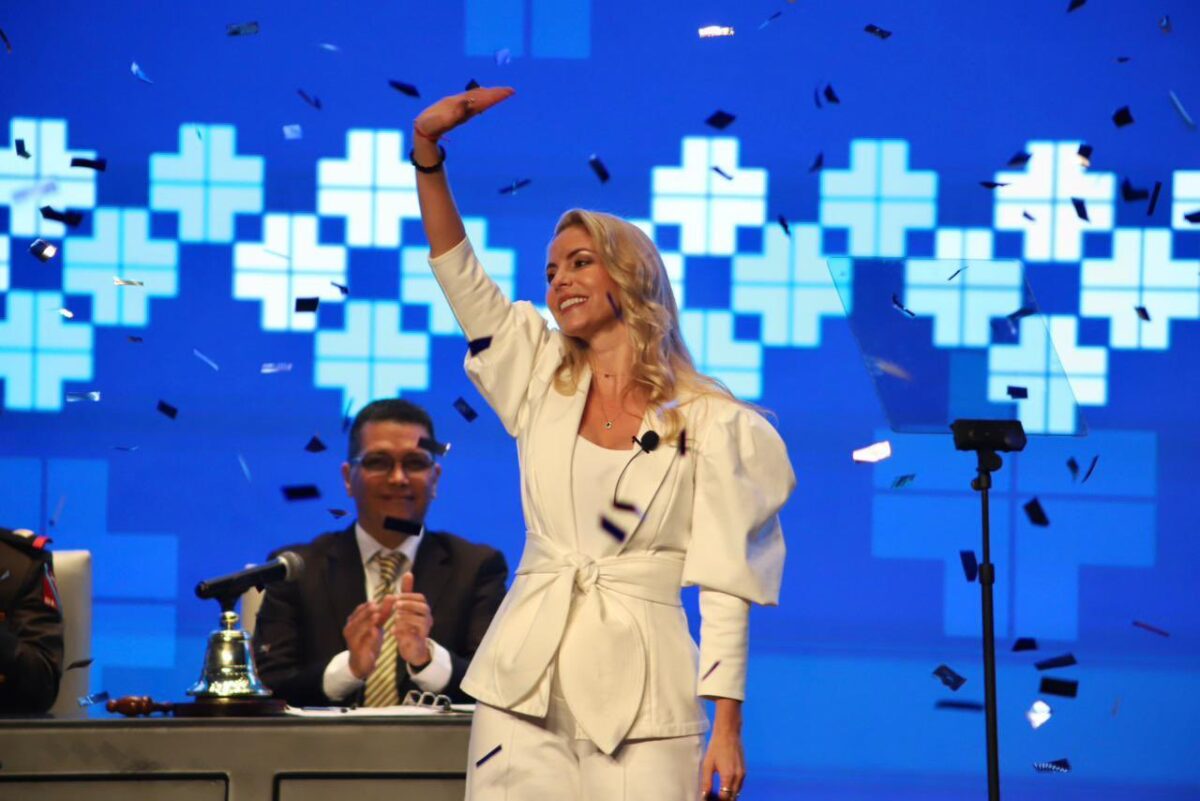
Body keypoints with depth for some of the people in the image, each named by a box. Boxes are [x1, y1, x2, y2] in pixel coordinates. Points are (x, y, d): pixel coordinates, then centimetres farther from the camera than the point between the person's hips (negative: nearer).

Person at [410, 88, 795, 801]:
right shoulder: (545, 383, 13)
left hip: (641, 689, -3)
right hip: (526, 681, 3)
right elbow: (459, 274, 5)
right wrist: (428, 151, -7)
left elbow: (724, 584, -2)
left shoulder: (709, 421, 0)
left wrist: (727, 722, -7)